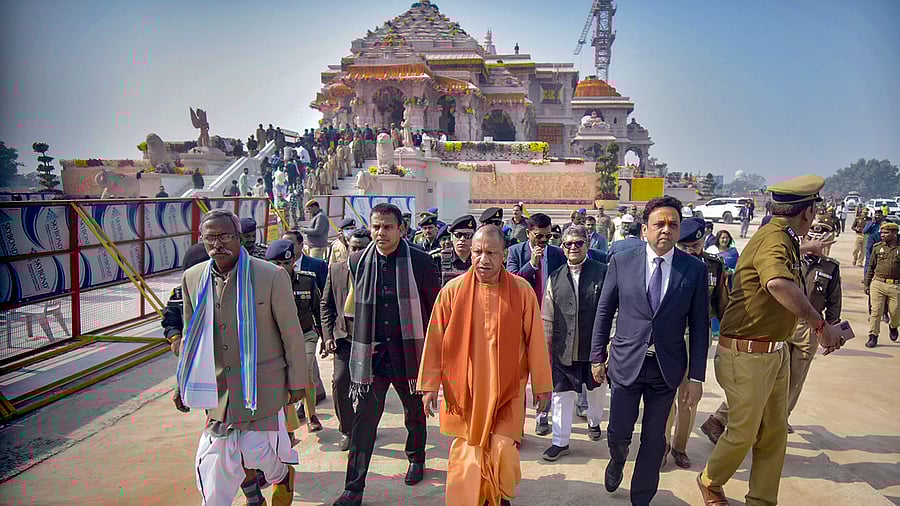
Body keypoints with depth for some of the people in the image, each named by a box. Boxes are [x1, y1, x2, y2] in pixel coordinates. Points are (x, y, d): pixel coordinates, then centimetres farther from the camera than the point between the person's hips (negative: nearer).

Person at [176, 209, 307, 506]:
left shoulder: (272, 276, -14)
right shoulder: (192, 278, 1)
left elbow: (291, 333, -7)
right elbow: (191, 336, 13)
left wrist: (297, 381, -2)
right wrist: (183, 383, 15)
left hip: (261, 385, -4)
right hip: (217, 389, 4)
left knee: (258, 451, 5)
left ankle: (284, 474, 40)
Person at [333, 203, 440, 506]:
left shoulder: (420, 261, -9)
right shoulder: (358, 261, 0)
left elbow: (435, 307, -2)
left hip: (410, 353, -1)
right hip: (371, 354, 1)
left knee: (415, 413, 19)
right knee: (363, 420, 2)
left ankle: (416, 459, 46)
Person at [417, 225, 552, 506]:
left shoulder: (522, 291, -5)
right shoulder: (453, 290, -6)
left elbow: (535, 340, 0)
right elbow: (435, 340, -1)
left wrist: (541, 385, 4)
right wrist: (430, 385, 0)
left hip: (507, 390, 0)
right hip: (464, 390, 0)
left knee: (503, 452, -1)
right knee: (465, 455, 6)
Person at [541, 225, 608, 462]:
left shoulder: (602, 273, -6)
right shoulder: (555, 278, 2)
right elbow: (547, 317, 5)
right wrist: (547, 348, 4)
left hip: (595, 346, -1)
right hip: (563, 349, 1)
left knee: (597, 389, 20)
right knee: (562, 394, 7)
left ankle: (594, 422, 49)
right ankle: (560, 441, 21)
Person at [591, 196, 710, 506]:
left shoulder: (695, 269, -3)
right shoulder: (621, 262, -4)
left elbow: (699, 326, -1)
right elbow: (604, 312, 3)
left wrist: (696, 377, -2)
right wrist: (597, 358, 3)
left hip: (667, 367, 1)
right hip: (626, 363, 0)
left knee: (654, 440, 12)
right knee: (618, 433, 7)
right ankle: (617, 461, 44)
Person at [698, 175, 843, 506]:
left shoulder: (783, 238, 8)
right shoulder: (774, 238, -24)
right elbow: (779, 284, -45)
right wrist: (821, 324, -37)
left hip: (775, 352, 10)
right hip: (748, 354, -10)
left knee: (774, 433, 16)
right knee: (744, 433, 8)